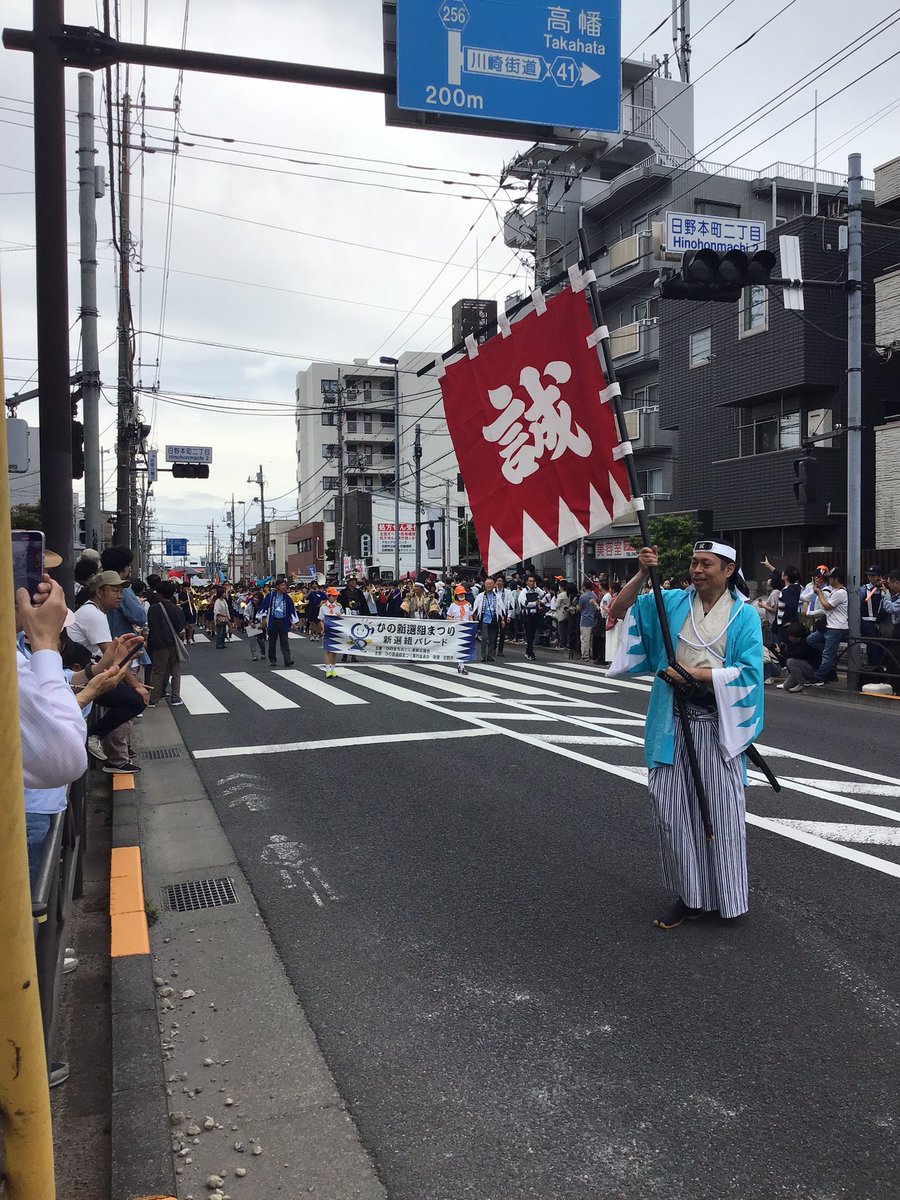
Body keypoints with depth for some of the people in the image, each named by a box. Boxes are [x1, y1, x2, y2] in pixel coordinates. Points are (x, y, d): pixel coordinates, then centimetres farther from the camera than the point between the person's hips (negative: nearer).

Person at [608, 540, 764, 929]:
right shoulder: (672, 602, 6)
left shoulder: (744, 615, -1)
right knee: (671, 808, 5)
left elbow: (749, 671, -9)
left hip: (717, 725, -3)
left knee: (720, 811, 5)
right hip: (673, 722, 3)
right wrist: (642, 574, -9)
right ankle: (689, 896, 20)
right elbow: (619, 610, 3)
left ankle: (726, 897, 23)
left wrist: (697, 673, -14)